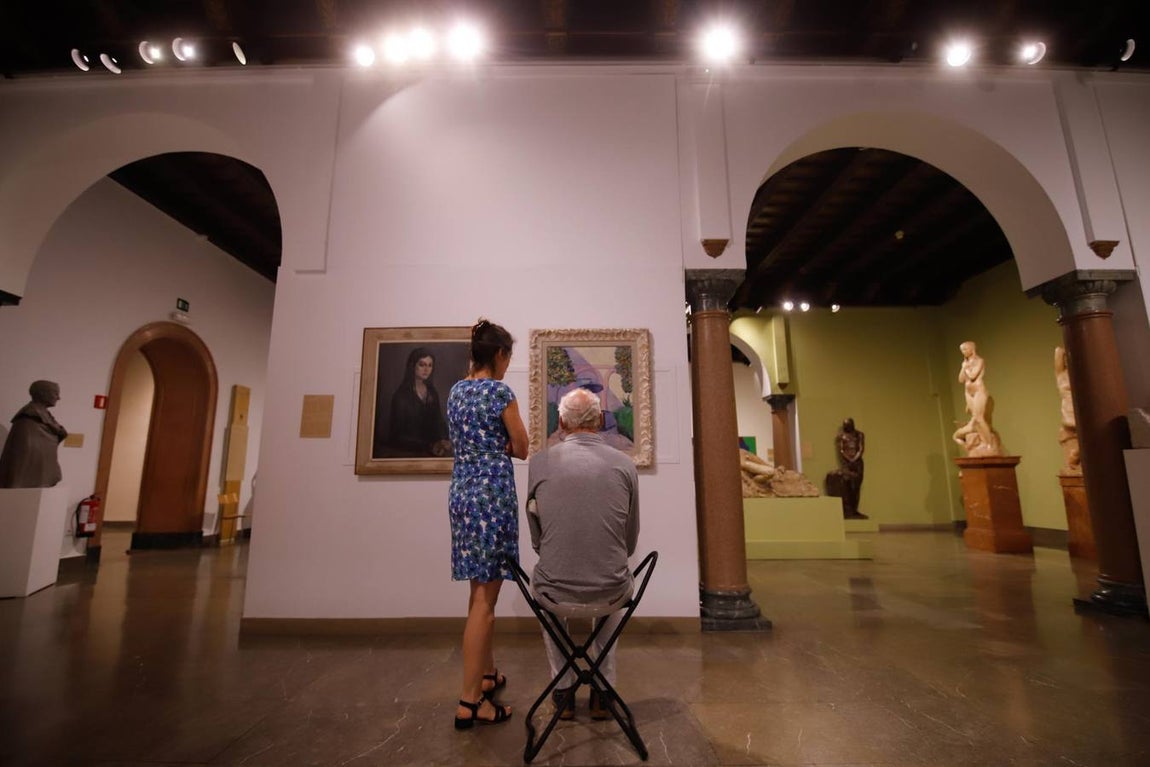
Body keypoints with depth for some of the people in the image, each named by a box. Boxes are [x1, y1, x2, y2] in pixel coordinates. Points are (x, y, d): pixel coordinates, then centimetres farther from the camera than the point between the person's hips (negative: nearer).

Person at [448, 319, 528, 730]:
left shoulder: (455, 391, 12)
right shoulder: (499, 390, -12)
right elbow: (521, 448, -5)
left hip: (462, 490, 9)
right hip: (492, 491, -8)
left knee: (482, 590, 19)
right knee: (485, 596, -1)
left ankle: (487, 673, 33)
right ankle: (470, 700, 8)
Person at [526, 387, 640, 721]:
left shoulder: (539, 462, -5)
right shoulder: (625, 464, -4)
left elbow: (536, 536, 8)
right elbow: (631, 539, 7)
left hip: (556, 591, -1)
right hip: (611, 591, 1)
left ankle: (564, 691, 39)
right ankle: (603, 690, 37)